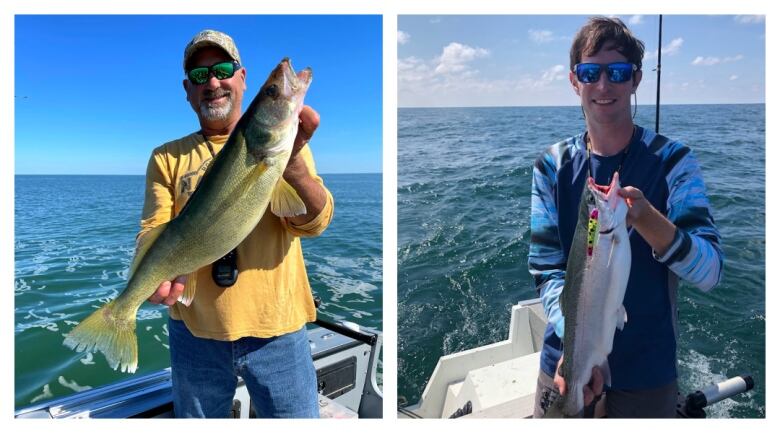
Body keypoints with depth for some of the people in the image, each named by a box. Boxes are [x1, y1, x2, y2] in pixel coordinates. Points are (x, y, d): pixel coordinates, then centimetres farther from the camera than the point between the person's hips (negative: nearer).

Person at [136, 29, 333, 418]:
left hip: (277, 329, -1)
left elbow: (313, 223, -12)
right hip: (194, 331, 2)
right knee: (196, 418, 20)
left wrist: (292, 160, -31)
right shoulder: (167, 158, 4)